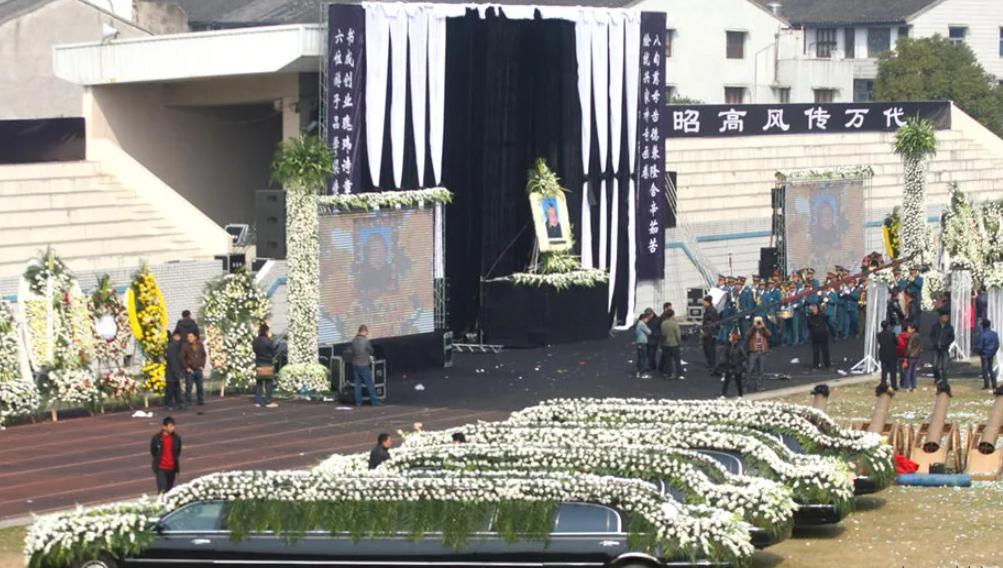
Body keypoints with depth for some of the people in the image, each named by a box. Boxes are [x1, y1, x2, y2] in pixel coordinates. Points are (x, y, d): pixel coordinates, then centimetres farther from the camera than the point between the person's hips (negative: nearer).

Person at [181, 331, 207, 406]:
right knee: (188, 386, -4)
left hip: (198, 369, 4)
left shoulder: (200, 345, 5)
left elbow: (203, 355, 17)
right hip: (190, 371, -4)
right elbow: (182, 358, -6)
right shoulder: (185, 346, -9)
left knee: (200, 386, 8)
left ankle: (201, 401, 17)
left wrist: (202, 365, 7)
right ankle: (187, 402, 1)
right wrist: (186, 367, -10)